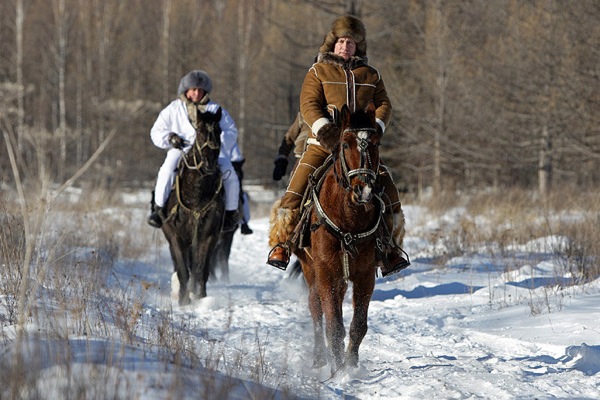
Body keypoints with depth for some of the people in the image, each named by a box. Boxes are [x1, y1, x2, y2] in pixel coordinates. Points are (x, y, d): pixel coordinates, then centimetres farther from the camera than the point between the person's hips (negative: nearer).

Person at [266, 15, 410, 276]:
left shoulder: (370, 75, 15)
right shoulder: (318, 72, 6)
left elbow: (384, 105, 8)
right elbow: (308, 104, -5)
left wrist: (376, 126, -14)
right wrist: (323, 128, -22)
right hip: (324, 144, -2)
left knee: (389, 194, -6)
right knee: (296, 192, -17)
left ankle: (391, 249, 7)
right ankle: (280, 245, -7)